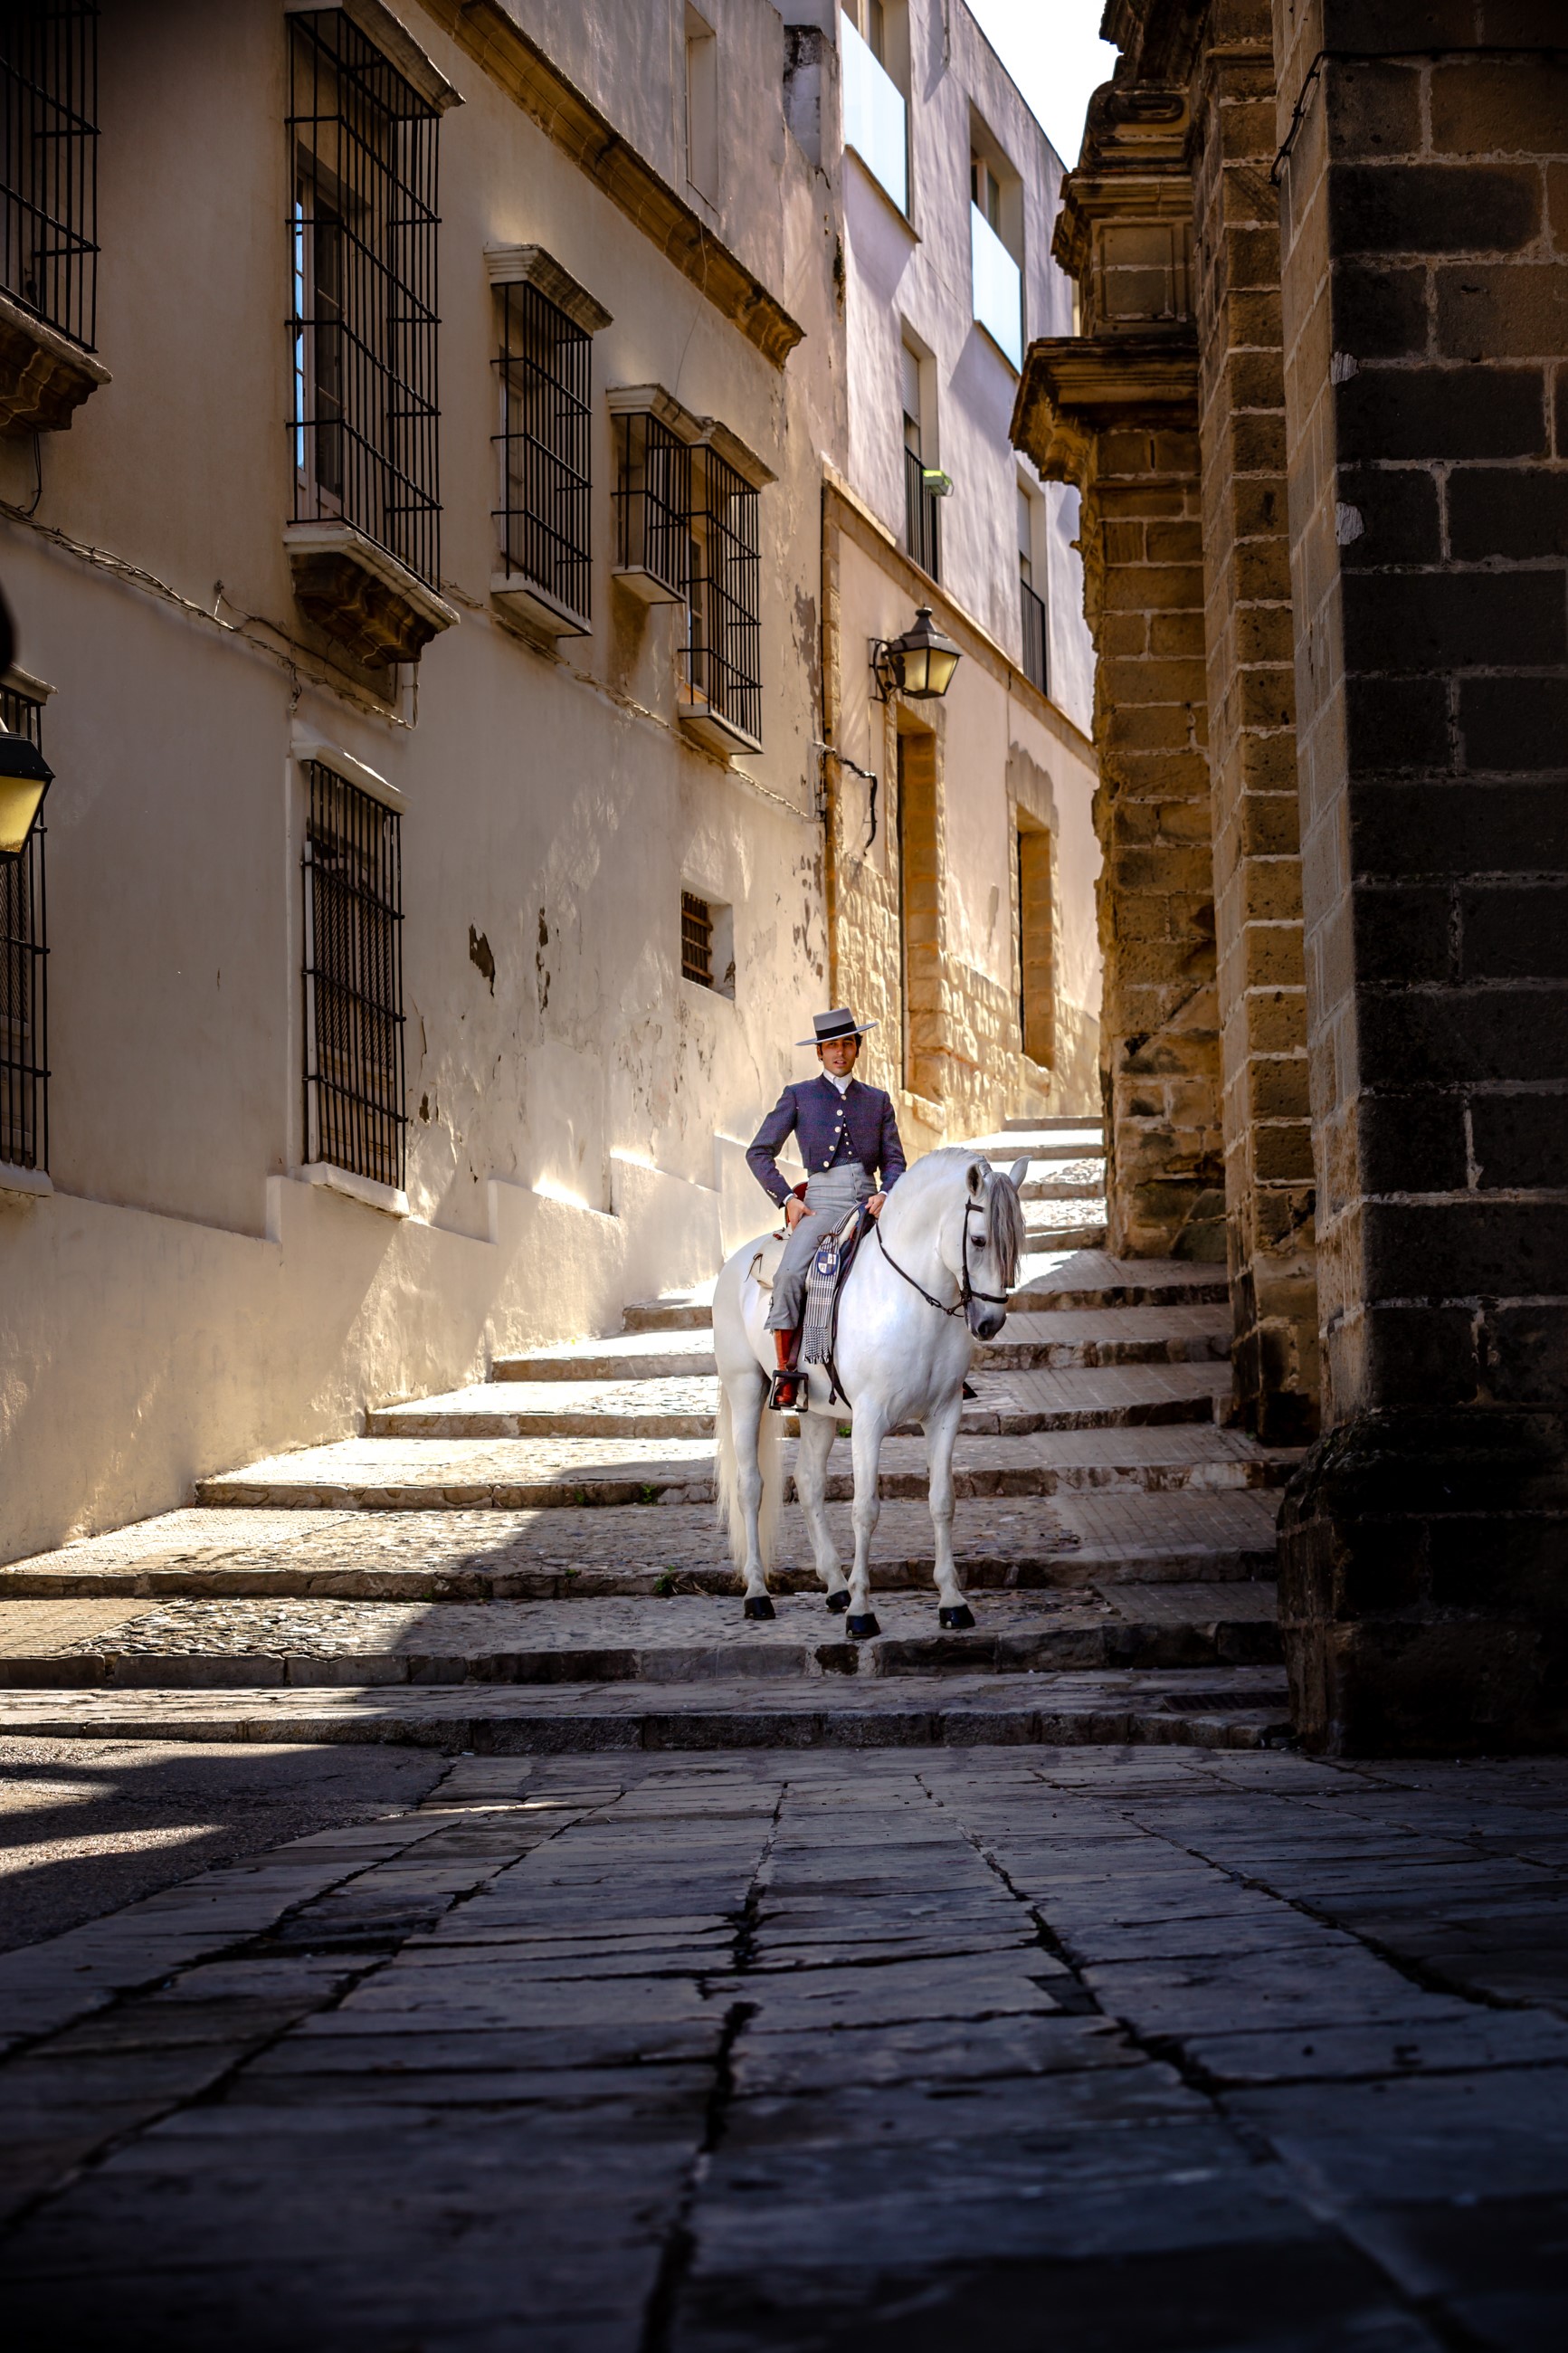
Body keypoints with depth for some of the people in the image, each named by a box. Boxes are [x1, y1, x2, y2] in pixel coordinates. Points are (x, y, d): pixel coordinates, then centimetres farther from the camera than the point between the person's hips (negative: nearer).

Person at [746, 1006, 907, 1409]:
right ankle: (786, 1373, -23)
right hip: (820, 1205, -2)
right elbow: (759, 1153, 9)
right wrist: (787, 1199, -3)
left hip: (867, 1205, 2)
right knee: (789, 1275, -29)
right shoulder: (798, 1097, 10)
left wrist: (884, 1194, -5)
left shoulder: (877, 1101, 17)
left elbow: (894, 1161, 17)